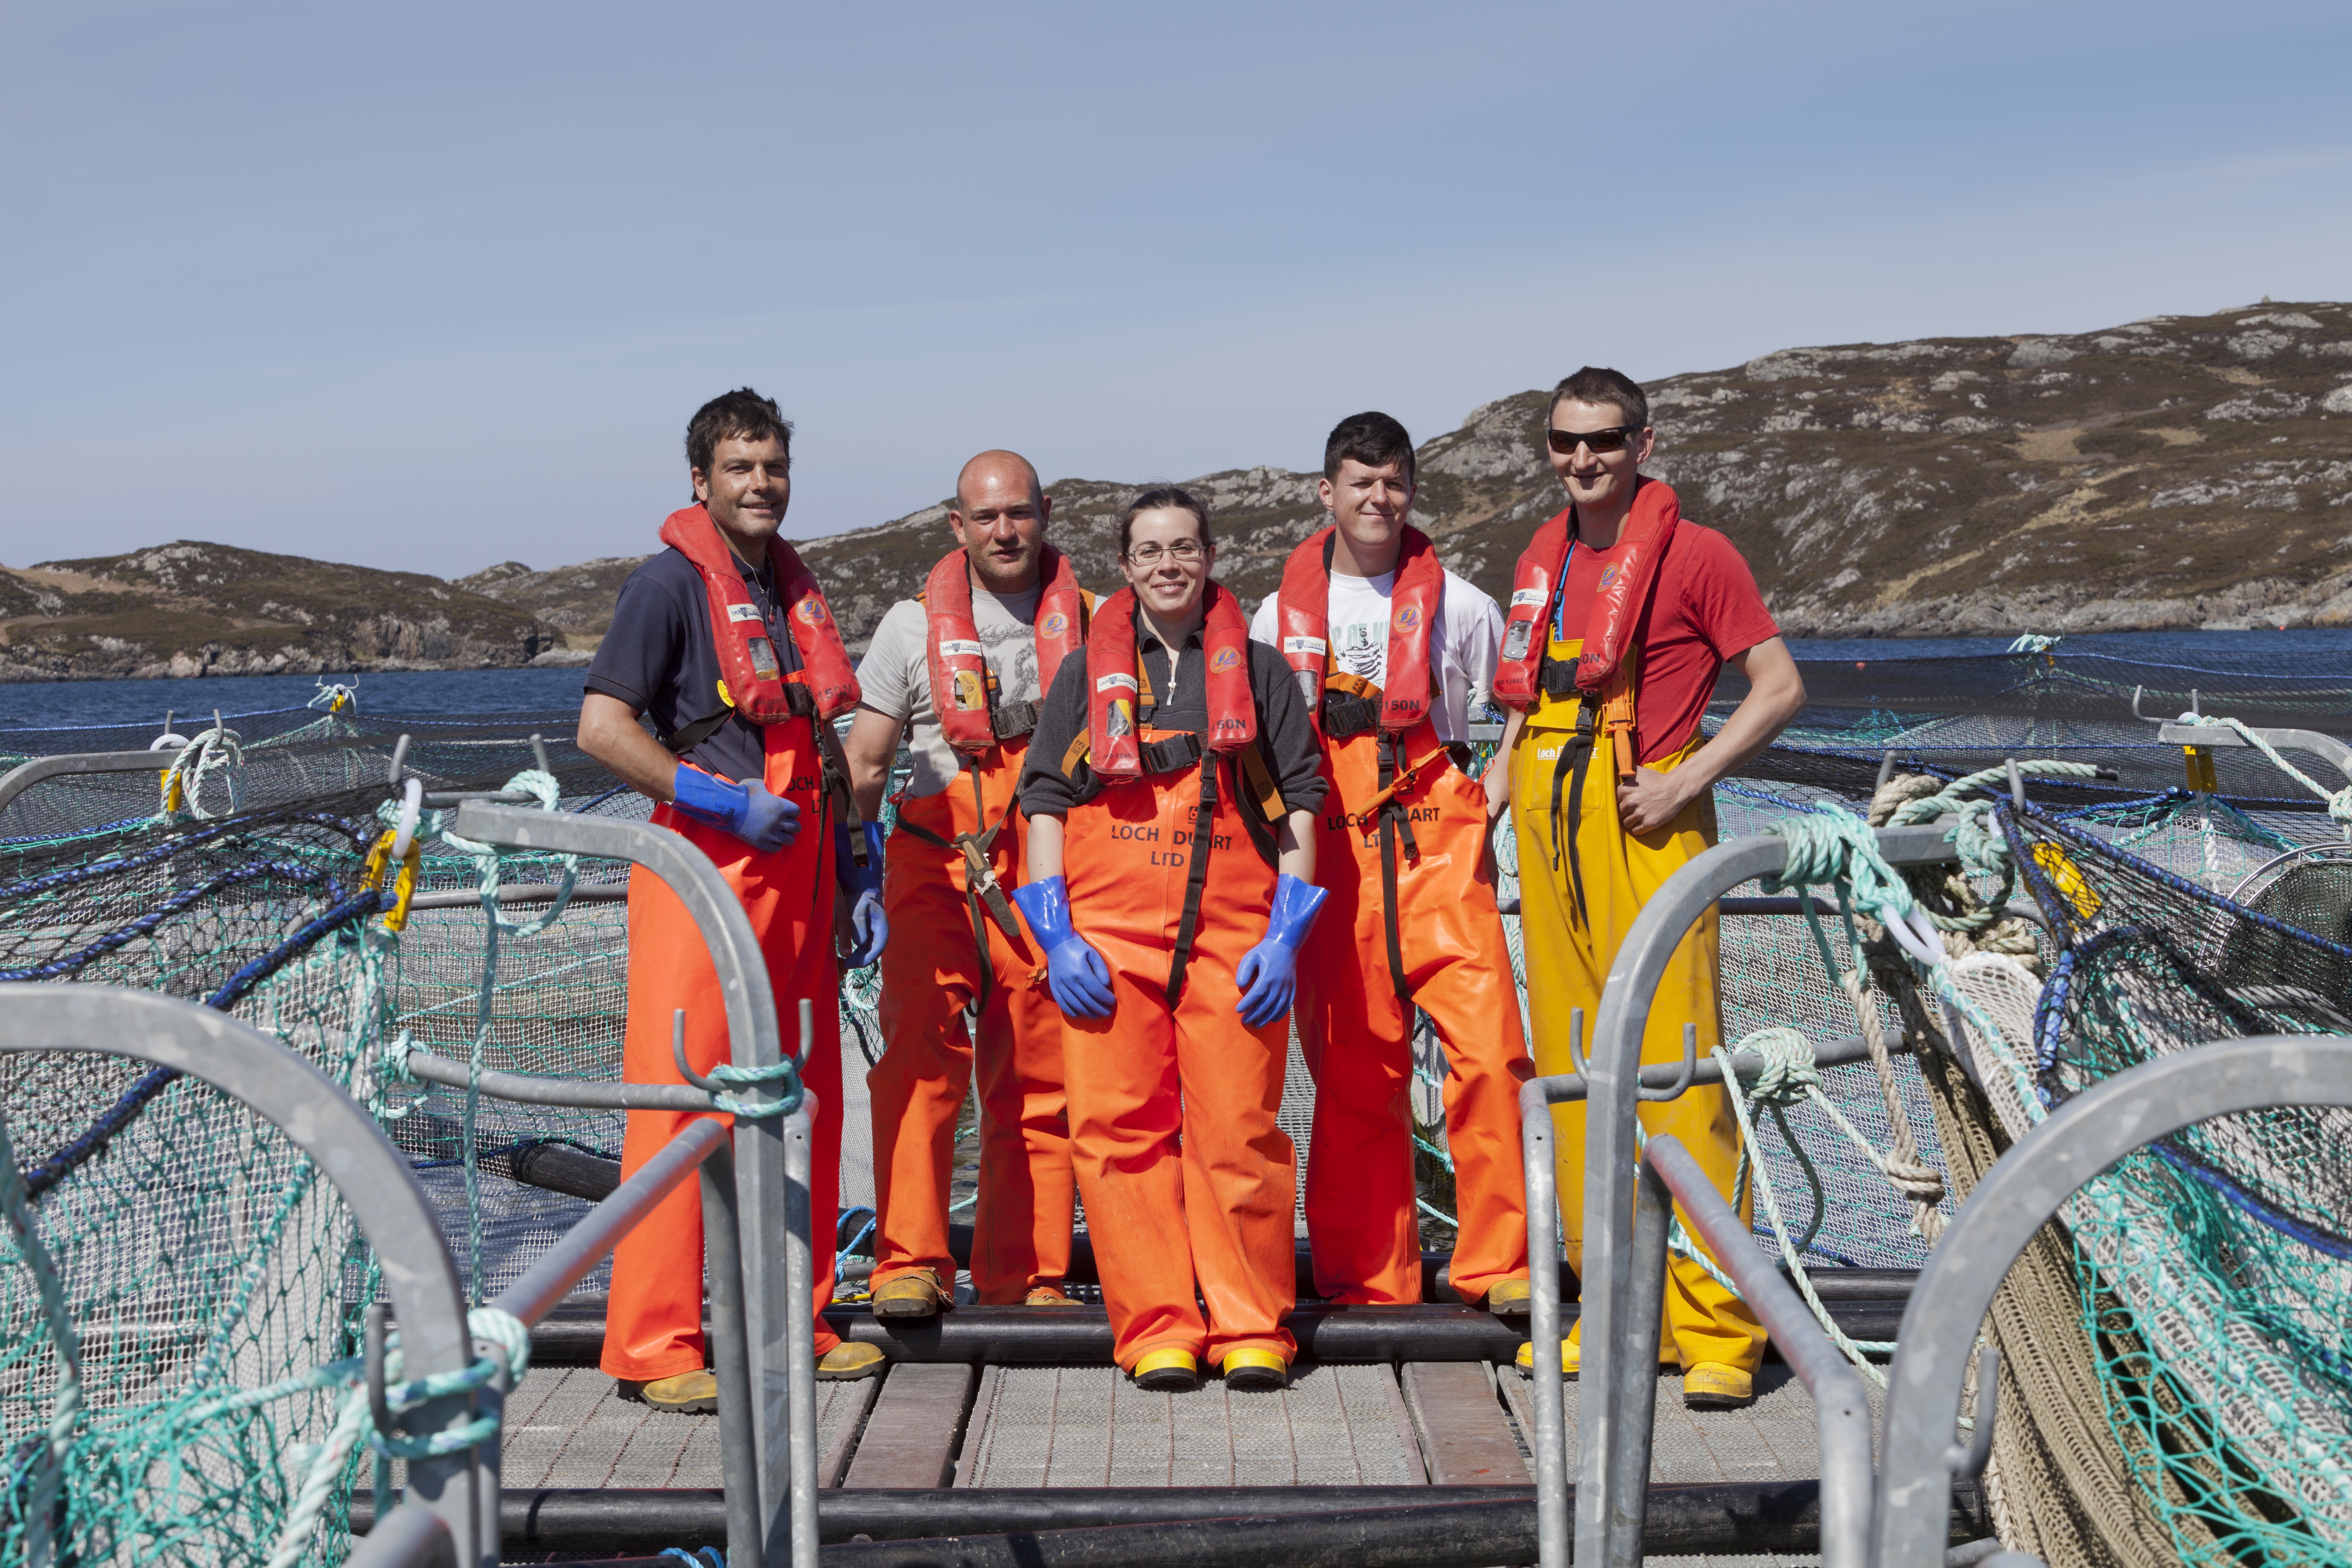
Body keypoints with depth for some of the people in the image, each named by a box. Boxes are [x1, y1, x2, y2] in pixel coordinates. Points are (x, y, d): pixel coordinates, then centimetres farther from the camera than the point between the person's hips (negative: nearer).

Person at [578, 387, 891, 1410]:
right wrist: (728, 801, -15)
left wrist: (857, 867, 16)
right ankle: (655, 1346, 0)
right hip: (703, 869, -7)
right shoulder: (670, 581, -4)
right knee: (682, 1098, -7)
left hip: (795, 873, 7)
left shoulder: (795, 588, 18)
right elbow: (603, 728, -13)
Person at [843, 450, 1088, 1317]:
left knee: (1038, 1081, 4)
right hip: (936, 865, -1)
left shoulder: (1093, 623, 8)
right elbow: (864, 763, 7)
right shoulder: (914, 624, 6)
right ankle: (910, 1262, -9)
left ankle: (1023, 1274, 14)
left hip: (1047, 880, 1)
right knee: (919, 1052, -15)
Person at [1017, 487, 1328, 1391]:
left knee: (1238, 1130, -3)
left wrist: (1286, 935, -2)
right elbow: (1046, 802, 10)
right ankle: (1157, 1331, 7)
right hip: (1108, 931, 1)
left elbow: (1299, 806, 9)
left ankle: (1252, 1331, 8)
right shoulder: (1086, 673, 14)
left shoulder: (1257, 670, 13)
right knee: (1120, 1129, -2)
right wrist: (1056, 934, -1)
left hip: (1234, 935, -1)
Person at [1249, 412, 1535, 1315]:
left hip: (1438, 850, -1)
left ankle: (1498, 1262, -1)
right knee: (1352, 1068, 3)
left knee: (1488, 1046, -12)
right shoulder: (1280, 615, 12)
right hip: (1331, 858, 1)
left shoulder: (1460, 607, 8)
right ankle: (1368, 1275, 13)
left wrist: (1485, 804, 0)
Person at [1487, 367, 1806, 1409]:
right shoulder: (1537, 565, 16)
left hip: (1646, 827, -6)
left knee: (1674, 1071, -8)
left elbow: (1780, 686, -4)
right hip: (1548, 827, 7)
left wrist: (1687, 779, -14)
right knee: (1573, 1070, 8)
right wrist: (1496, 788, 12)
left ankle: (1716, 1328, 0)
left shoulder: (1693, 554, -3)